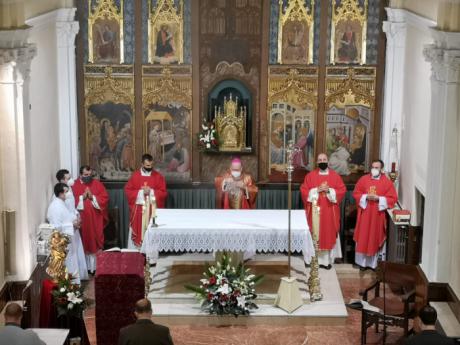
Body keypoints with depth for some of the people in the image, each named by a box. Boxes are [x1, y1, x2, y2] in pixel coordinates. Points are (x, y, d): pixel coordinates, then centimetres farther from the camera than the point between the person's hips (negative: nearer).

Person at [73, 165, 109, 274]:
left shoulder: (97, 184, 5)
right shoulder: (75, 185, 1)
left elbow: (105, 199, -2)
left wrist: (93, 198, -14)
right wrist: (82, 197, -16)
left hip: (95, 220, 1)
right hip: (82, 220, -1)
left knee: (96, 243, 4)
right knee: (84, 243, 4)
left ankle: (95, 266, 12)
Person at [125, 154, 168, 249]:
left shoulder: (158, 176, 2)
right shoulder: (135, 176, 2)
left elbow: (164, 193, -1)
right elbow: (128, 191, -1)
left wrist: (151, 191, -15)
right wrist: (141, 192, -13)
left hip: (153, 209, 0)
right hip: (138, 209, 0)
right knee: (138, 231, 0)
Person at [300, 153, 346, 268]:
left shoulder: (335, 176, 4)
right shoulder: (310, 175, 4)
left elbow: (342, 190, 0)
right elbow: (303, 190, -1)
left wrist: (329, 191, -15)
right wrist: (316, 190, -14)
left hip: (330, 211, 0)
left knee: (330, 234, 2)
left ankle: (328, 260, 9)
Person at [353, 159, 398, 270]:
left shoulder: (387, 182, -3)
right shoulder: (363, 179, 2)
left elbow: (393, 198, -5)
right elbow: (356, 193, 4)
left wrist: (379, 198, -17)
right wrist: (366, 197, -14)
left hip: (378, 214, -1)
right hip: (364, 213, 1)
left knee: (375, 238, 5)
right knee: (363, 238, 5)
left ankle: (373, 262, 16)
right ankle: (362, 262, 16)